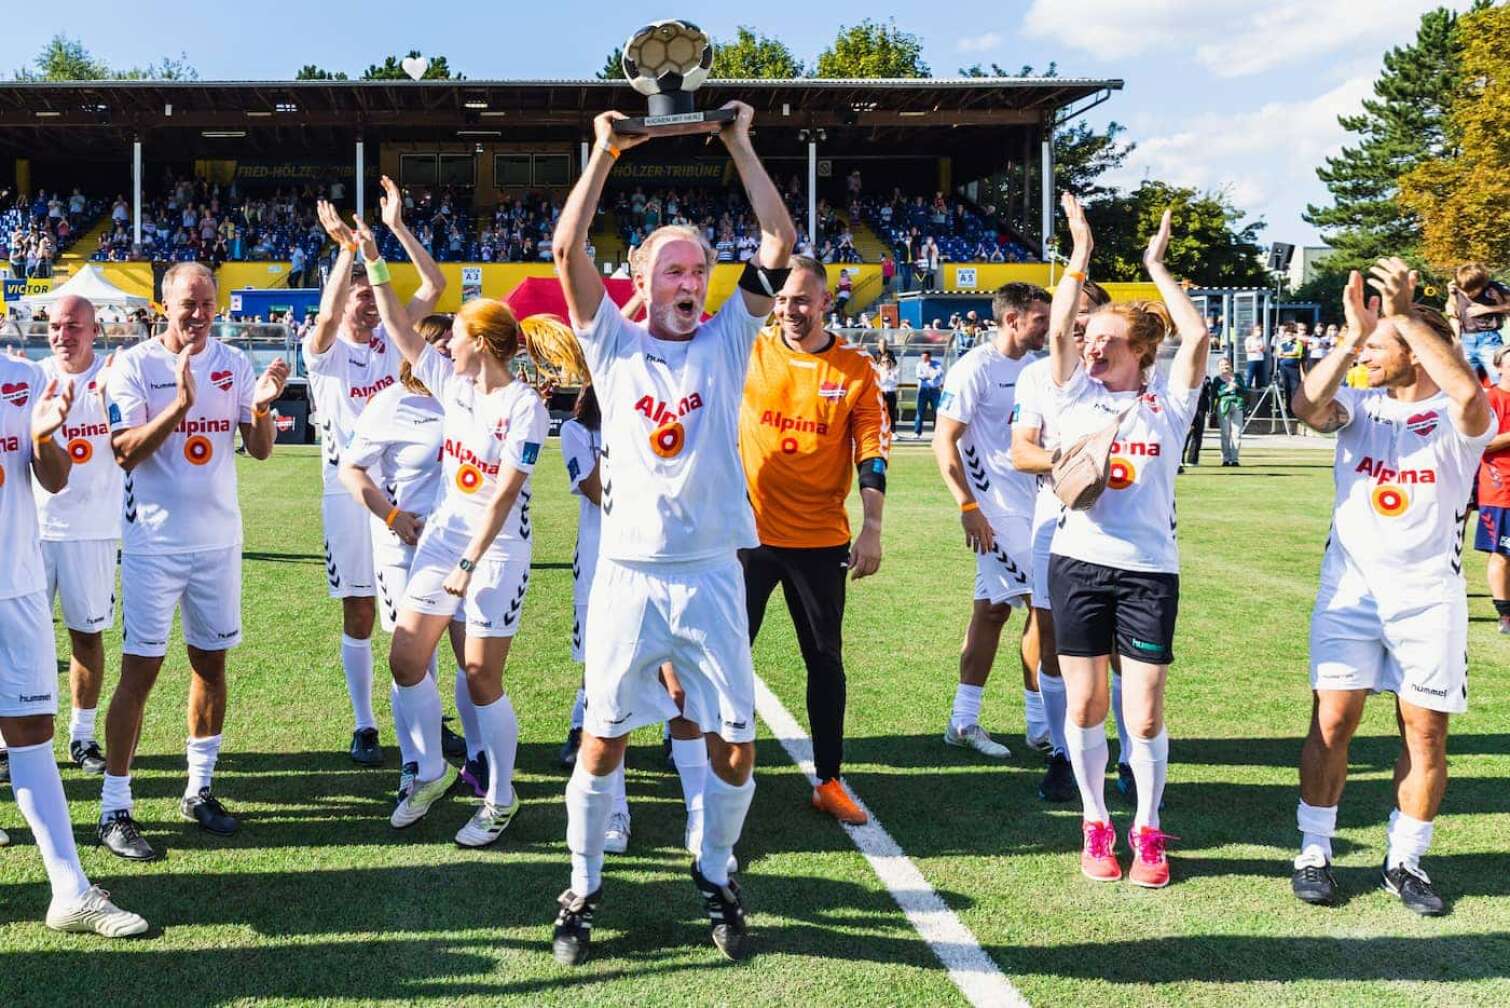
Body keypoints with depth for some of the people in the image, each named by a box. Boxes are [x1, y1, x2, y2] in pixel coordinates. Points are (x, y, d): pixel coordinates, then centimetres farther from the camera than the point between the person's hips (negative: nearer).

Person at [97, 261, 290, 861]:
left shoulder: (234, 363, 4)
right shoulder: (134, 365, -7)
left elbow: (260, 450, 4)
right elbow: (124, 453, -16)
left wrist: (262, 406, -16)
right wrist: (181, 402, -27)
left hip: (218, 538, 4)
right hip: (154, 541, -4)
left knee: (211, 662, 11)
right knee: (140, 671, -4)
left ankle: (199, 790, 24)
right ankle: (114, 809, 3)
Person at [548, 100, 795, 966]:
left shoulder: (727, 341, 7)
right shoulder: (614, 344, 5)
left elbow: (781, 244, 0)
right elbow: (567, 249, -5)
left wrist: (741, 144, 0)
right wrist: (605, 152, -5)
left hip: (712, 574, 1)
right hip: (629, 574, -1)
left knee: (735, 746, 4)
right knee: (603, 738, 4)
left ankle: (716, 874, 27)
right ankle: (584, 888, 22)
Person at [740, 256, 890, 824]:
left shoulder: (855, 369, 0)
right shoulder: (748, 352, 0)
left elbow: (872, 452, -2)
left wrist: (871, 529, -8)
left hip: (821, 538, 0)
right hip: (751, 531, 0)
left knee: (826, 660, 8)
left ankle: (829, 782, 20)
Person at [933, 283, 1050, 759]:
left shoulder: (1035, 368, 12)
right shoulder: (975, 368, -11)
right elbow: (944, 442, -13)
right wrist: (968, 508, -18)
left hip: (1034, 504, 7)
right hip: (998, 509, -7)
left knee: (993, 607, 9)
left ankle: (964, 720, 16)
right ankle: (1041, 720, 7)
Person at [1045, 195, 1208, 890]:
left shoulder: (1168, 401, 4)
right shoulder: (1077, 394, 7)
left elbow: (1196, 336, -9)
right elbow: (1058, 330, -6)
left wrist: (1157, 266, -2)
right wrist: (1080, 255, -3)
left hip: (1149, 570, -1)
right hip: (1078, 563, 1)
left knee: (1144, 714, 0)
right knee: (1085, 705, 7)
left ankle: (1148, 833, 17)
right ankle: (1095, 826, 23)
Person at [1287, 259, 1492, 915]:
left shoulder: (1457, 419, -5)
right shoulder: (1361, 406, 4)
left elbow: (1469, 395, -29)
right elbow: (1307, 407, -16)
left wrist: (1404, 313, -28)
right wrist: (1351, 334, -22)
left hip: (1429, 595, -1)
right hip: (1350, 588, 2)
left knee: (1425, 732, 4)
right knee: (1332, 720, -2)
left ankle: (1405, 862, 18)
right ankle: (1314, 853, 9)